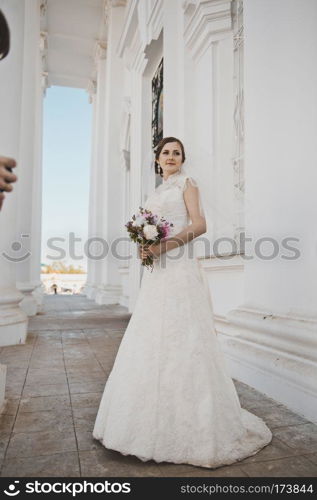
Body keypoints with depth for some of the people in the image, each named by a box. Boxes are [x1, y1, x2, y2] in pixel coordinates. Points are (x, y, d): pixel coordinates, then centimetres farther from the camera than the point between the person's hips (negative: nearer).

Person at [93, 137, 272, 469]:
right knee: (151, 341, 8)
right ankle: (156, 419, 23)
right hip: (155, 271, 7)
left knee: (181, 339, -6)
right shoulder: (156, 193, 24)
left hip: (179, 269, -7)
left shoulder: (186, 183, 5)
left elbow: (199, 224, -8)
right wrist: (145, 248, 0)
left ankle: (189, 424, 7)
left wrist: (167, 244, -19)